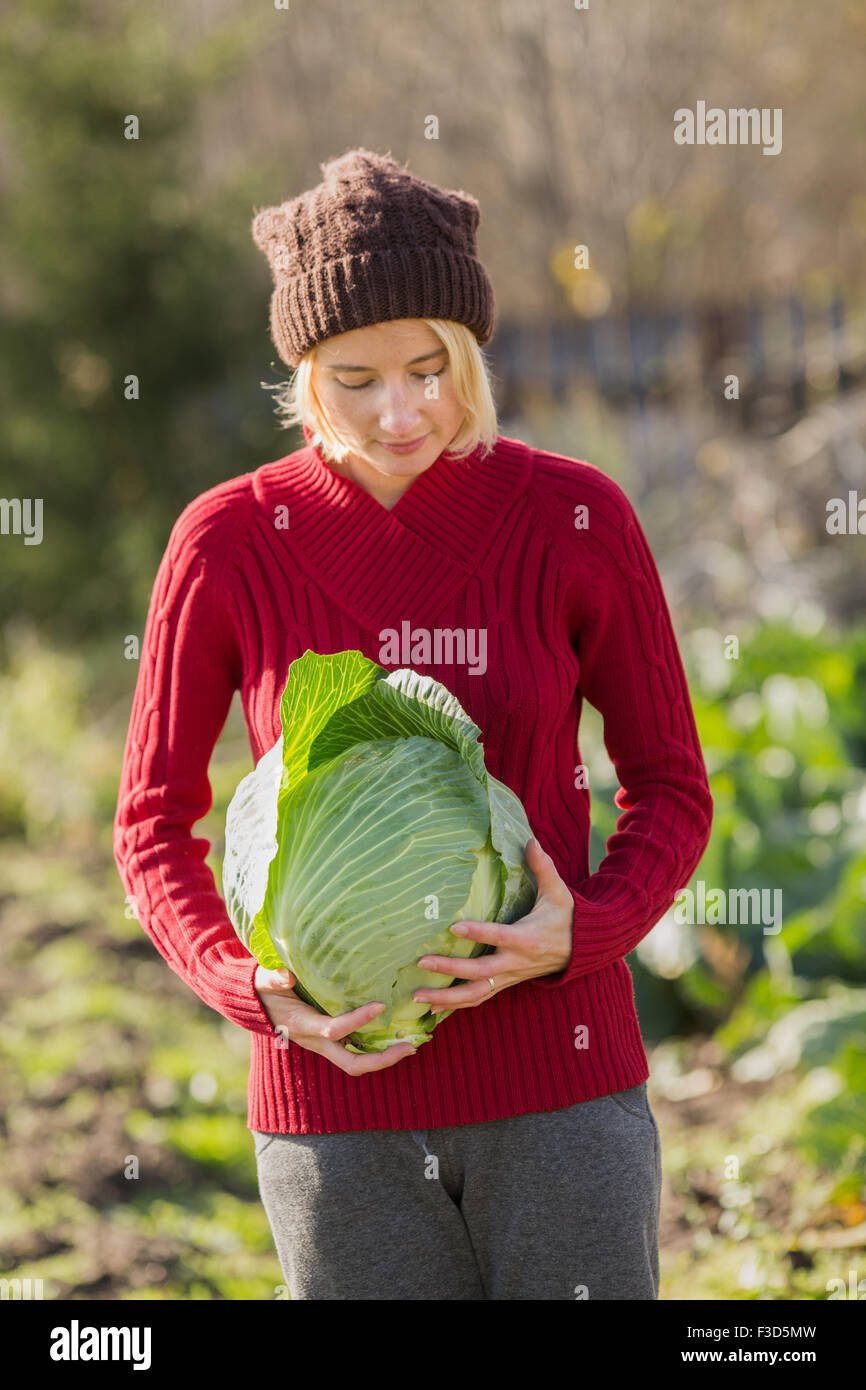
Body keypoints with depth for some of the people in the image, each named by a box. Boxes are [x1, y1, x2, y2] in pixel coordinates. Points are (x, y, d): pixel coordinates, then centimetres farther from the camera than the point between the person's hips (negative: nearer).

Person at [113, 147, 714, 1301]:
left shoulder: (577, 519, -6)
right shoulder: (228, 544, -5)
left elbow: (672, 793, 2)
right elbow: (154, 827, 3)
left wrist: (581, 934, -18)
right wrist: (257, 992, -16)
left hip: (554, 1070, 0)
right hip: (343, 1097, 0)